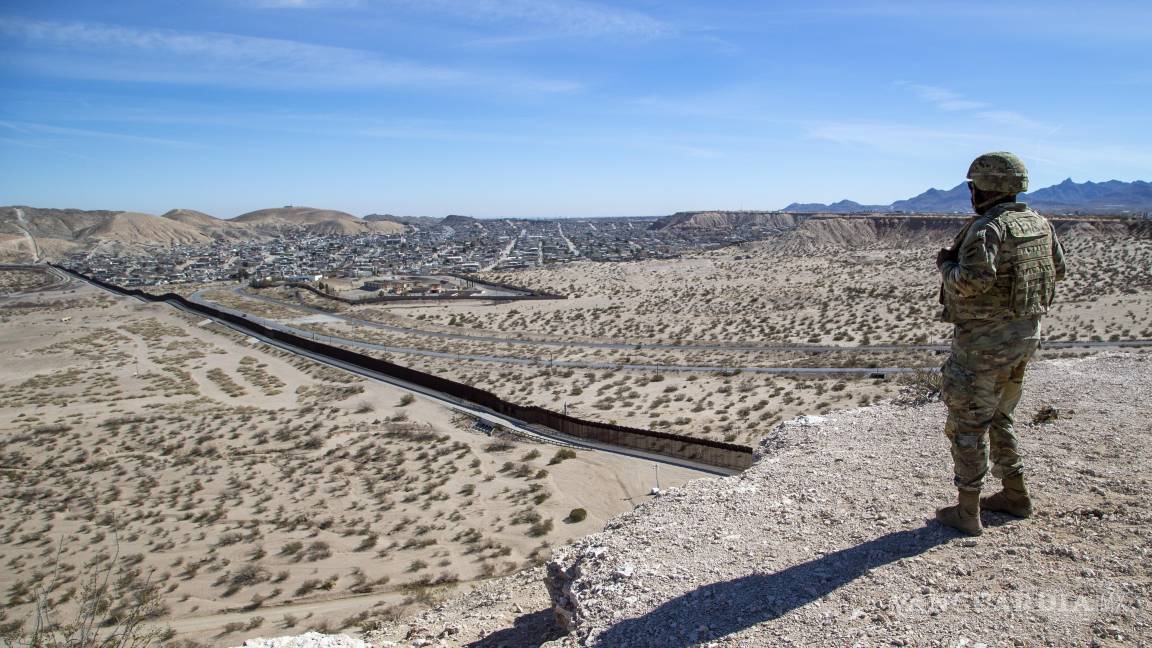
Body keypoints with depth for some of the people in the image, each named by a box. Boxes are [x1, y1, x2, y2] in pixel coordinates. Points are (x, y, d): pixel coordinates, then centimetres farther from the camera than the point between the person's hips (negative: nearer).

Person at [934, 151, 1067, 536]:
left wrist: (946, 265, -12)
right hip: (1025, 333, 8)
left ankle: (967, 513, 8)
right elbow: (1058, 271, 18)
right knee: (999, 417, 23)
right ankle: (1015, 496, 31)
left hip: (984, 341, -8)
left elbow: (973, 280, -31)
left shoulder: (987, 228, -19)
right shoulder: (1040, 224, 7)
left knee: (967, 425, 2)